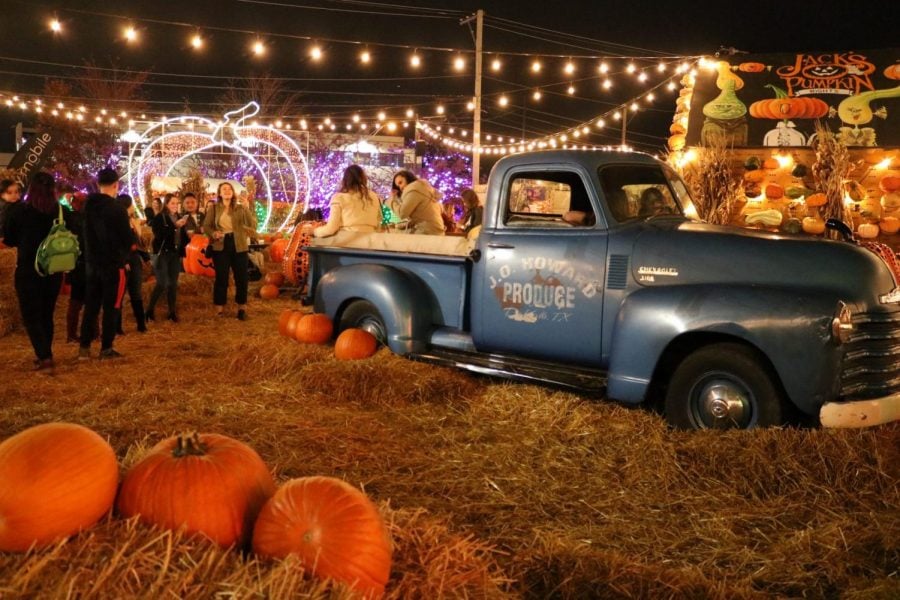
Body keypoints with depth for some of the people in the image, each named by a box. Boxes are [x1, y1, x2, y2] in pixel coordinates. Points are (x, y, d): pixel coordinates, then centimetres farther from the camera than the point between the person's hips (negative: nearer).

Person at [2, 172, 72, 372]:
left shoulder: (19, 210, -11)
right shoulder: (62, 212, -7)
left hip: (27, 270, -3)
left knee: (31, 316, 4)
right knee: (46, 314, 18)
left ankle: (44, 358, -12)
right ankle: (45, 355, 25)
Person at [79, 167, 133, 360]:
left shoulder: (88, 205, 7)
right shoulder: (116, 208, -16)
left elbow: (88, 233, 16)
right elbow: (128, 239, -12)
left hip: (91, 263, 7)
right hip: (113, 264, -6)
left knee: (91, 305, 12)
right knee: (111, 307, 1)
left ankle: (84, 347, 12)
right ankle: (106, 349, 3)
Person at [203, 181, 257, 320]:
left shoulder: (241, 208, 5)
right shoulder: (213, 208, 5)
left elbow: (253, 224, 2)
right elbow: (206, 226, 4)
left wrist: (243, 235, -11)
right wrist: (213, 233, -14)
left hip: (239, 245, 0)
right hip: (220, 246, 0)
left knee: (241, 277, 2)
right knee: (221, 277, 3)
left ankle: (242, 308, 14)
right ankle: (219, 308, 11)